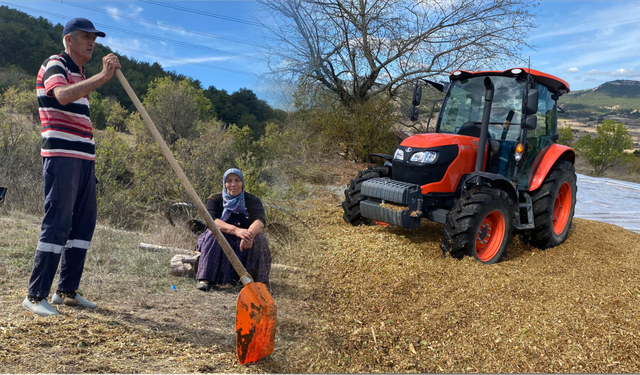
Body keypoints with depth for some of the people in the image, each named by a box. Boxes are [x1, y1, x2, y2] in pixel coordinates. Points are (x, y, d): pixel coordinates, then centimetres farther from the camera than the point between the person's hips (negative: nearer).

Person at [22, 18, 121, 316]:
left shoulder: (80, 75, 23)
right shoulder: (54, 64, -3)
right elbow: (62, 95, -25)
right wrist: (103, 76, -28)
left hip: (84, 158, 9)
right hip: (61, 156, -9)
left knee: (84, 223, 7)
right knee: (57, 223, -11)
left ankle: (67, 290, 14)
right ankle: (35, 296, -4)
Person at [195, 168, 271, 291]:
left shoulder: (253, 201, -2)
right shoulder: (215, 200, -4)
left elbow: (260, 221, -22)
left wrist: (250, 233, -48)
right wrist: (236, 230, -43)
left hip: (245, 246, 1)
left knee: (258, 238, -28)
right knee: (213, 234, -29)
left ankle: (256, 280, -20)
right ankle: (205, 279, -32)